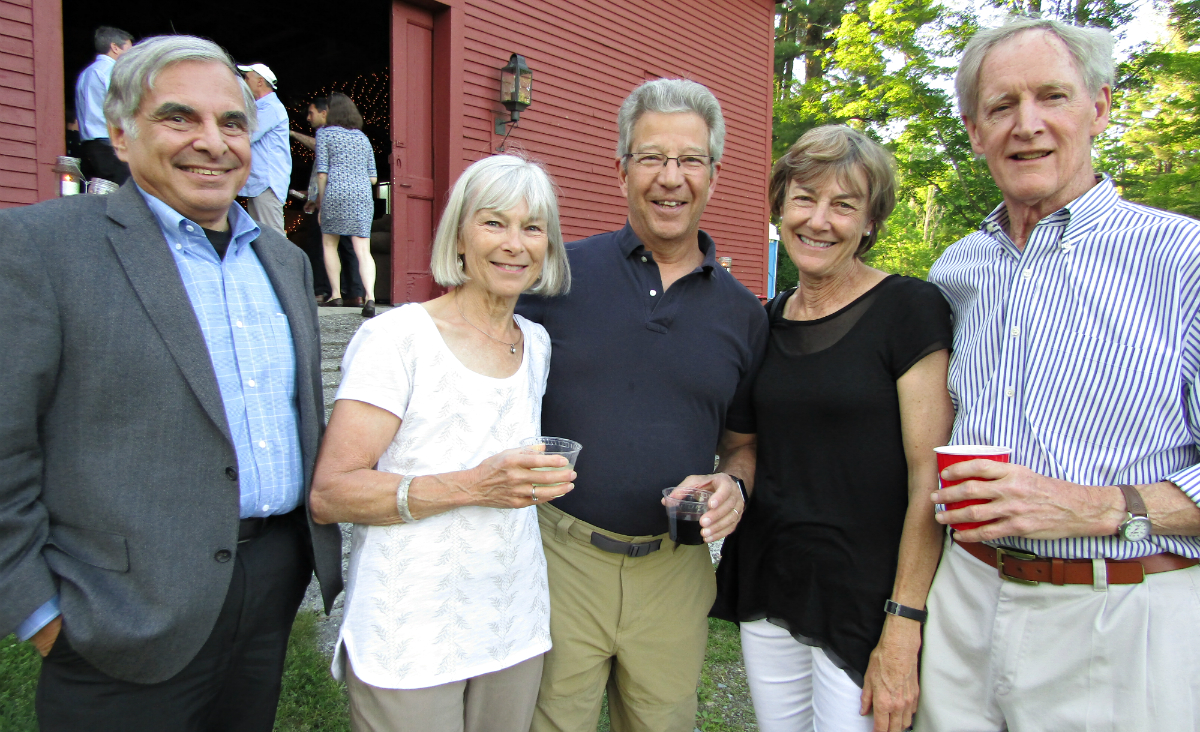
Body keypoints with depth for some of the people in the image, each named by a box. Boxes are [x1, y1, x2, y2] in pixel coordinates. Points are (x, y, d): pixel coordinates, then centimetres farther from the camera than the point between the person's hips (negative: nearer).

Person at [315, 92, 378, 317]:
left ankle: (336, 295, 12)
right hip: (363, 196, 3)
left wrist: (321, 197, 8)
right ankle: (370, 296, -21)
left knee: (329, 244, 14)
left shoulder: (325, 133, 4)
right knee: (363, 251, -4)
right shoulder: (363, 138, 17)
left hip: (336, 193, -3)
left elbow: (322, 172, -3)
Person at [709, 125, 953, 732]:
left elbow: (929, 477, -14)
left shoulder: (910, 308, -11)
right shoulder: (766, 320, 6)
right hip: (766, 591, 5)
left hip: (865, 600, -5)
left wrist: (903, 627, -16)